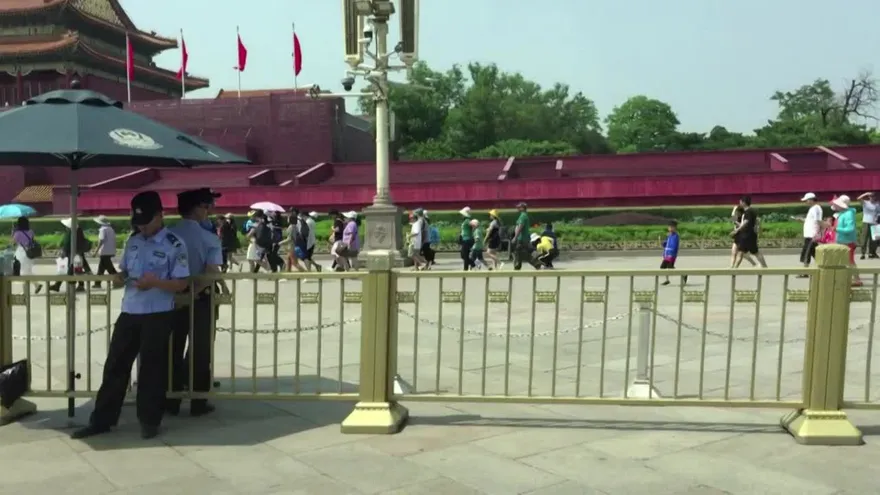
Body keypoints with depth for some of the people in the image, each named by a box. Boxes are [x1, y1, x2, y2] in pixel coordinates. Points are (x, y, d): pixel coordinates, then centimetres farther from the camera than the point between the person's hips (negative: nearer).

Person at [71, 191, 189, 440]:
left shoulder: (174, 245, -9)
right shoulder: (132, 241, 10)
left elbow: (181, 284, -9)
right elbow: (123, 271, 19)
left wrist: (154, 282, -24)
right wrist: (119, 279, -4)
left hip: (158, 316, -6)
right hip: (129, 313, 6)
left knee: (151, 368, 4)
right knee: (115, 365, 9)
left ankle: (149, 420, 19)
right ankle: (101, 420, 20)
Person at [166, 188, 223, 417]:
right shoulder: (210, 239, -11)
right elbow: (211, 274, -22)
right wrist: (191, 294, -16)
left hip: (172, 299, 3)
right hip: (200, 301, -3)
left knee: (173, 350, 13)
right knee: (200, 351, 8)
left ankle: (171, 402, 19)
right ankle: (198, 403, 14)